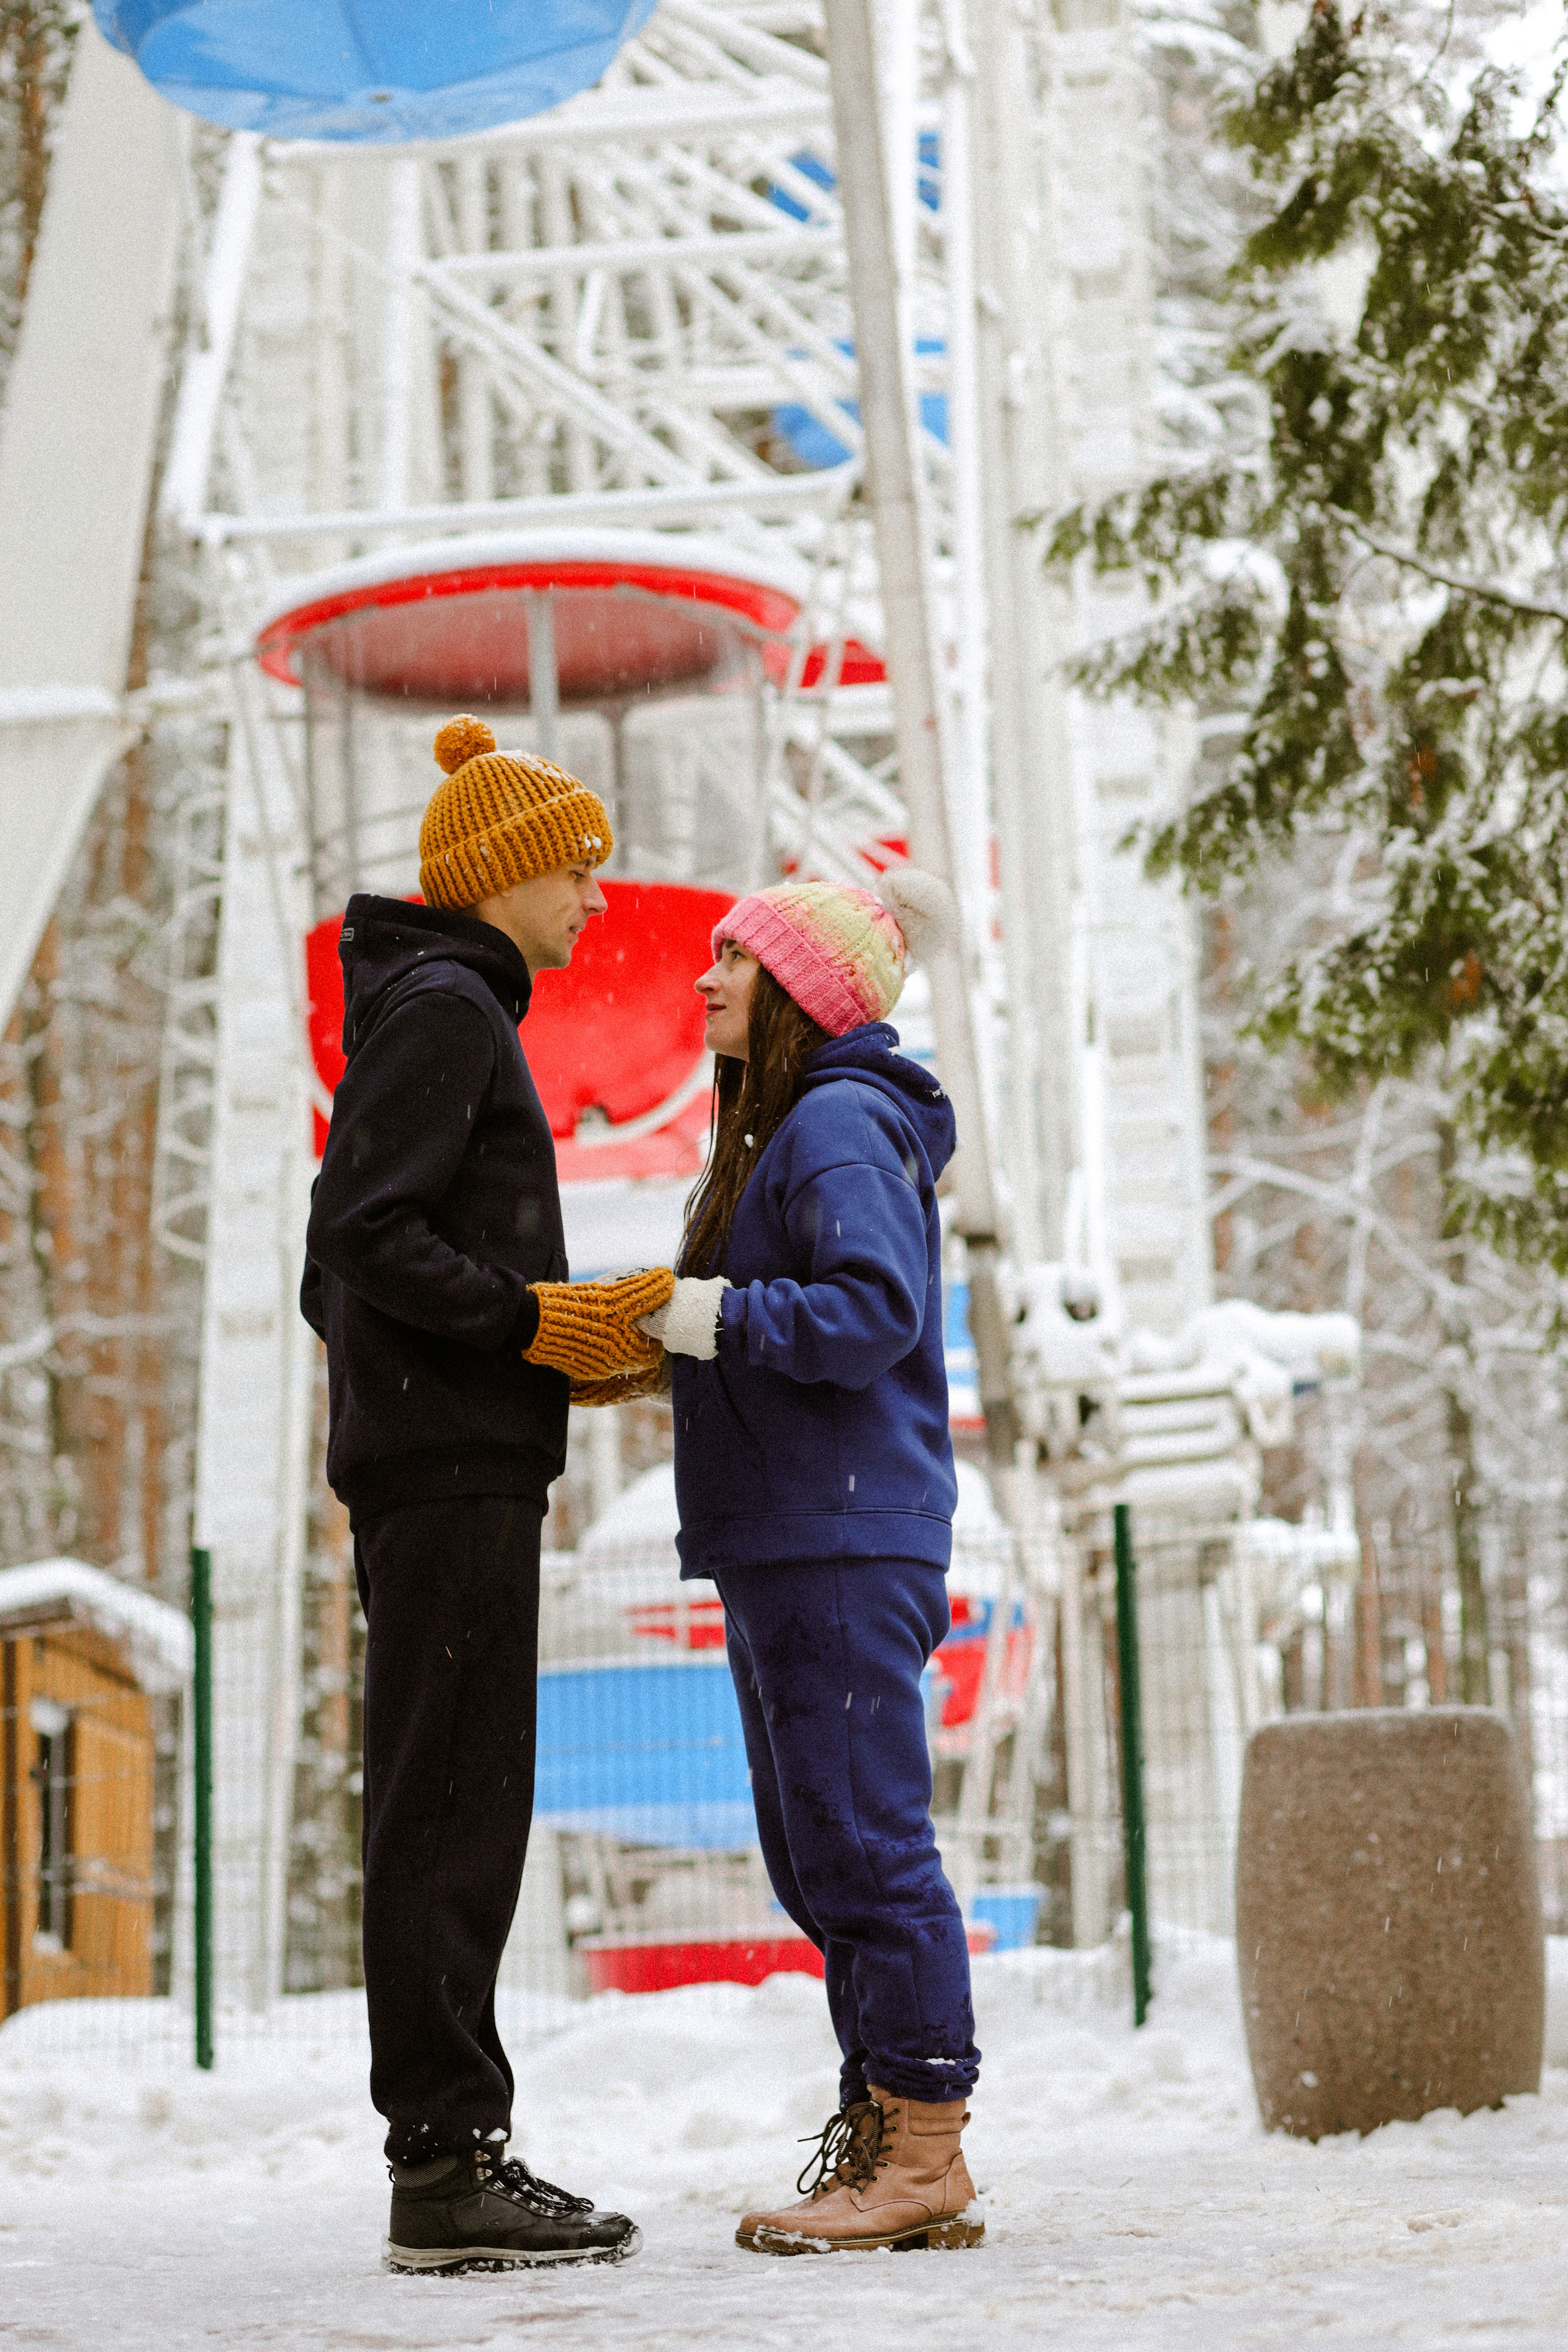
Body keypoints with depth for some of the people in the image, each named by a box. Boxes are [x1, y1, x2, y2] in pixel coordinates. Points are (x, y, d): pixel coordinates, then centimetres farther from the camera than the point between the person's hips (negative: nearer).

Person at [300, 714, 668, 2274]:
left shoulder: (435, 1007, 22)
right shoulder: (443, 1006, -8)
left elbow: (339, 1258, 21)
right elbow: (366, 1235, -18)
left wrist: (568, 1349, 15)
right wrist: (536, 1323, -15)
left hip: (418, 1459, 10)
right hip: (453, 1459, -10)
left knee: (449, 1811, 9)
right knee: (450, 1805, -10)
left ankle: (450, 2154, 11)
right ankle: (444, 2164, -8)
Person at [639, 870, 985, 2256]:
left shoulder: (842, 1124, -10)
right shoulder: (779, 1129, 21)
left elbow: (878, 1307, -22)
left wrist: (725, 1316, -17)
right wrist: (668, 1335, 9)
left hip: (844, 1542, -11)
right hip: (778, 1542, 11)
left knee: (864, 1838, -9)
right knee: (817, 1854, 12)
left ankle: (927, 2155, -5)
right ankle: (884, 2139, 18)